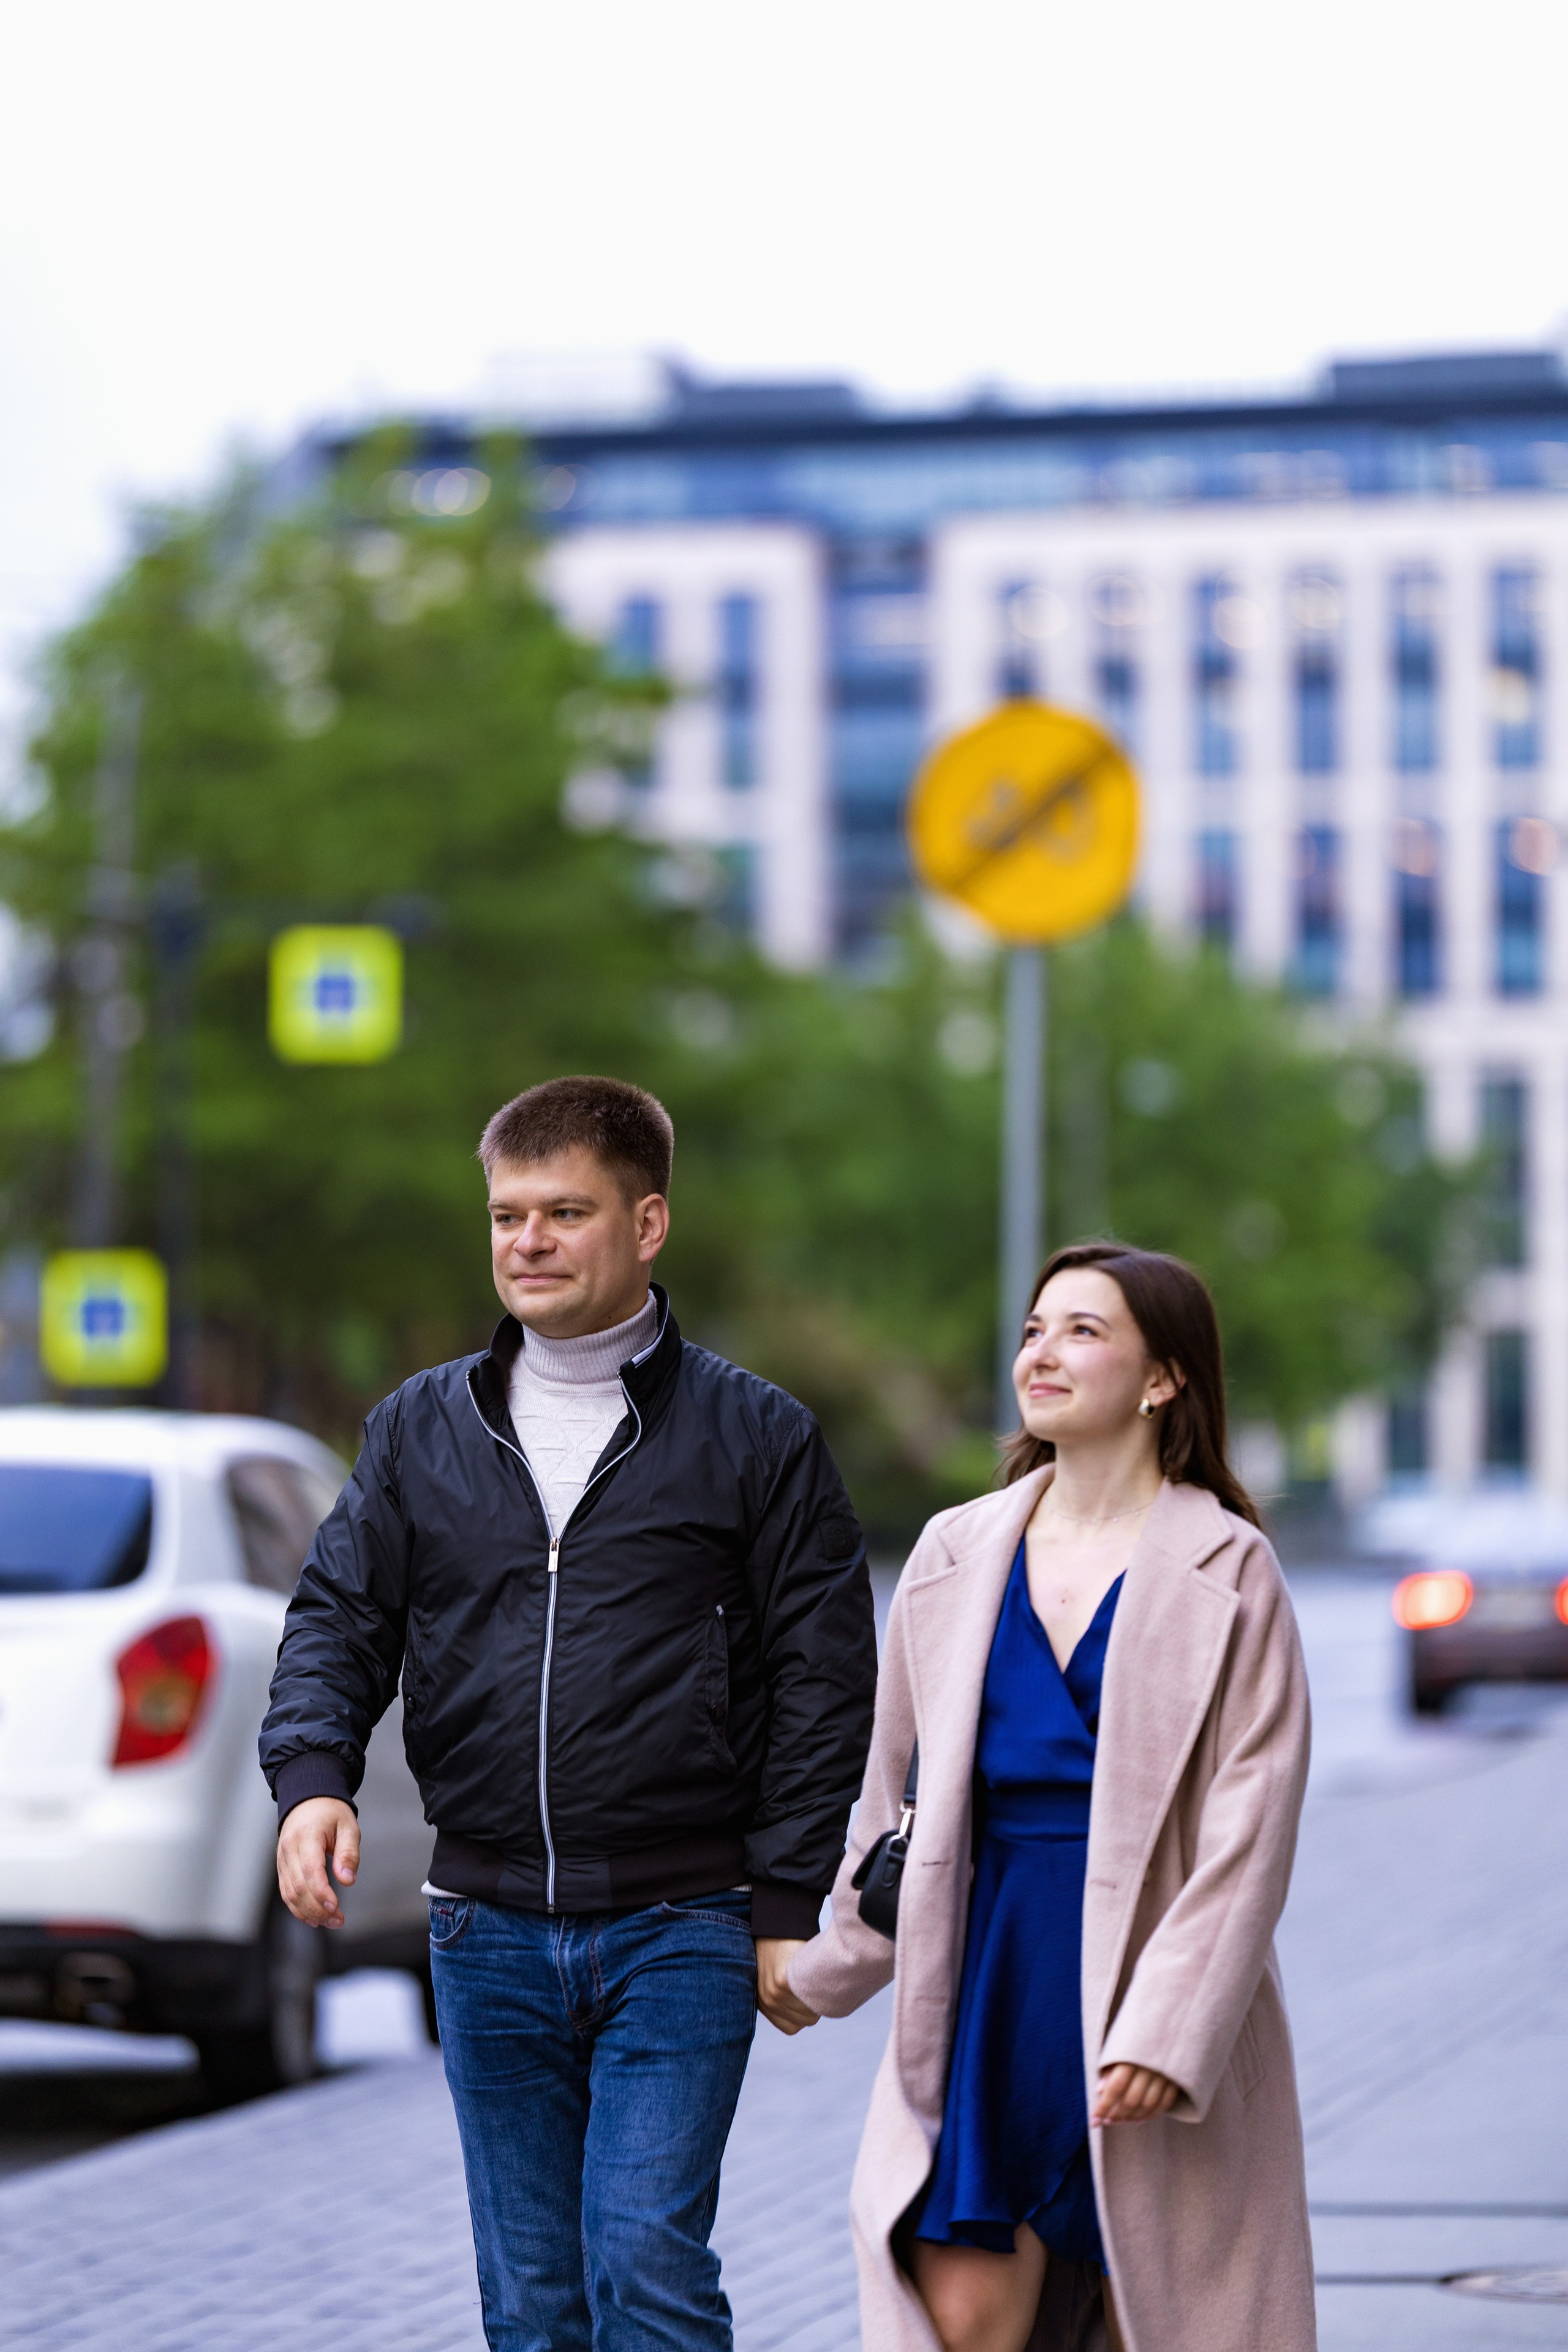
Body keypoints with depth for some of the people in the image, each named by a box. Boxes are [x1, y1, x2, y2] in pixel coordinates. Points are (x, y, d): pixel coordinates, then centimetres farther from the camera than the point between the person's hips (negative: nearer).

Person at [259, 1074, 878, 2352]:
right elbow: (339, 1620, 9)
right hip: (488, 1933, 4)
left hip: (680, 1931, -4)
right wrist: (313, 1776, -12)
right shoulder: (421, 1430, 10)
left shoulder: (757, 1435, 1)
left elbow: (822, 1681, 0)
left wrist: (790, 1906, -5)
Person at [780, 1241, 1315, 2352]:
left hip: (1150, 1985, -4)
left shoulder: (1227, 1571, -5)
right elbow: (898, 1788, 20)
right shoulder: (959, 1555, 10)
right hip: (991, 1982, 4)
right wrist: (830, 1965, 24)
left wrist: (1168, 2033, -18)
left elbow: (1249, 1832, -10)